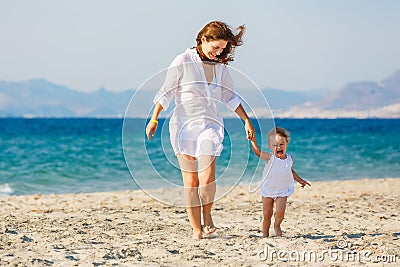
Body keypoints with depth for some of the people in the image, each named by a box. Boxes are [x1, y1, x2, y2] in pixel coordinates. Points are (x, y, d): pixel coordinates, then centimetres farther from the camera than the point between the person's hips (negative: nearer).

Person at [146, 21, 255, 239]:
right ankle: (196, 229, 4)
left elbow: (229, 96, 19)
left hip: (211, 125, 3)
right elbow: (166, 92, -3)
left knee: (207, 175, -16)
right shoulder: (183, 62, -5)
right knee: (190, 180, -2)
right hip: (184, 125, -3)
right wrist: (154, 119, -9)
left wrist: (246, 120, 19)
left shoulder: (220, 65, 9)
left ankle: (207, 215, 6)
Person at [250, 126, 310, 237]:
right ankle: (265, 234, 18)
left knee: (280, 212, -15)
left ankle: (277, 225, 16)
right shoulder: (269, 158, -11)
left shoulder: (289, 159, 0)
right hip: (267, 190, -1)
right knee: (266, 214, 2)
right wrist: (253, 141, -37)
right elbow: (258, 152, -23)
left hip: (282, 191, 1)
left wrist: (300, 180, 24)